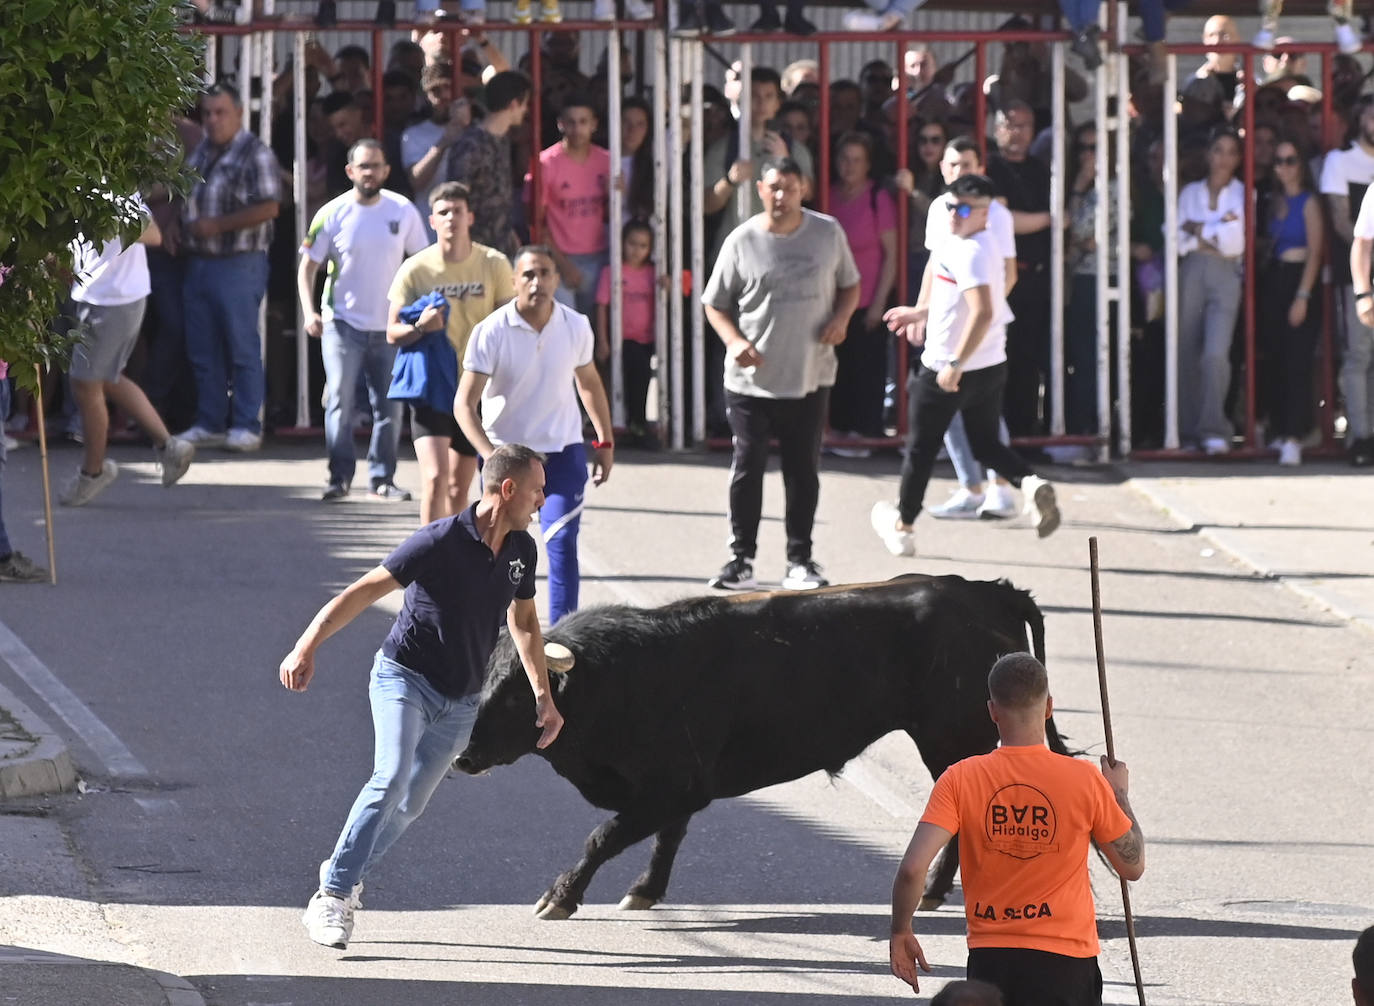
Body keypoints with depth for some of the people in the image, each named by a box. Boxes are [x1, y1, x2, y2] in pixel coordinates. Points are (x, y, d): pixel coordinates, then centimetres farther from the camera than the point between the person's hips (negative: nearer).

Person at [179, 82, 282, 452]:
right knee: (202, 349, 9)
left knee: (242, 348, -4)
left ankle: (247, 425, 1)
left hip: (239, 264, -8)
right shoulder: (200, 154, 15)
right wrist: (181, 226, 6)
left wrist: (217, 225, -16)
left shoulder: (255, 154, -8)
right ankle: (209, 424, 16)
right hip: (199, 262, 8)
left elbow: (269, 208, -15)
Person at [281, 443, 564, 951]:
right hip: (405, 676, -6)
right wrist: (307, 646, -29)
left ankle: (345, 872, 32)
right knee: (391, 778, -25)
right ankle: (332, 896, -23)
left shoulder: (521, 551, 2)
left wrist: (543, 696, 21)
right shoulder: (441, 542, -19)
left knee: (411, 803, 8)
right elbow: (364, 591, -19)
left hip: (460, 702, 6)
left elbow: (523, 622, 20)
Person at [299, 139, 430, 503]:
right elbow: (308, 266, 0)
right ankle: (339, 476, 2)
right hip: (343, 323, -2)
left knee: (389, 406, 6)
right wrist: (309, 312, -13)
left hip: (390, 324, 2)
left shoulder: (403, 211, -1)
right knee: (339, 401, -6)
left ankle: (383, 477, 15)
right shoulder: (332, 214, -5)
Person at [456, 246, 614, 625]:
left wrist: (605, 441, 12)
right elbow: (464, 404, -16)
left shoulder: (576, 327, -6)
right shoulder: (491, 333, -16)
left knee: (562, 544, -13)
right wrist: (492, 458, -28)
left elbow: (589, 383, 14)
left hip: (563, 451, 1)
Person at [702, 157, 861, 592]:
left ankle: (800, 559, 18)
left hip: (810, 377, 2)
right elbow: (715, 304, 4)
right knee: (747, 469, 0)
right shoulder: (742, 241, -3)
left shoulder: (828, 233, 2)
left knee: (804, 471, 8)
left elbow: (850, 285, 15)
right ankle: (741, 560, 9)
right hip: (751, 378, -2)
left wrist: (841, 316, -6)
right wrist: (734, 341, -14)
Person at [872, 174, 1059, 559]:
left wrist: (955, 365, -29)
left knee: (920, 448, 10)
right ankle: (1031, 483, -14)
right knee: (986, 443, 16)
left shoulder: (968, 253, -23)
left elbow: (982, 312, -33)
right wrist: (919, 313, 30)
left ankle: (902, 527, 26)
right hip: (992, 367, 9)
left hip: (943, 372, -9)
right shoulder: (987, 246, 9)